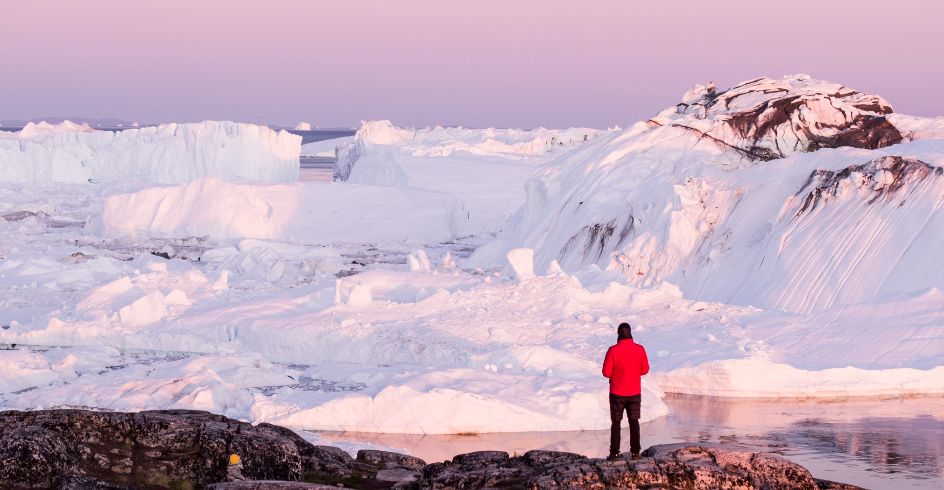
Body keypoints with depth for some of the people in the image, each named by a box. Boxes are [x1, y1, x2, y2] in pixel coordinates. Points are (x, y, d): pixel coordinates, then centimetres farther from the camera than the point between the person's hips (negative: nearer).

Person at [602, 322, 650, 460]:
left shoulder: (613, 350, -17)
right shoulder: (640, 349, -7)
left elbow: (606, 372, -13)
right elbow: (644, 370, 3)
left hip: (617, 393, -2)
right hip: (635, 392, 2)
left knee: (616, 422, 8)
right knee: (634, 422, 13)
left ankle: (614, 452, 6)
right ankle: (635, 451, 11)